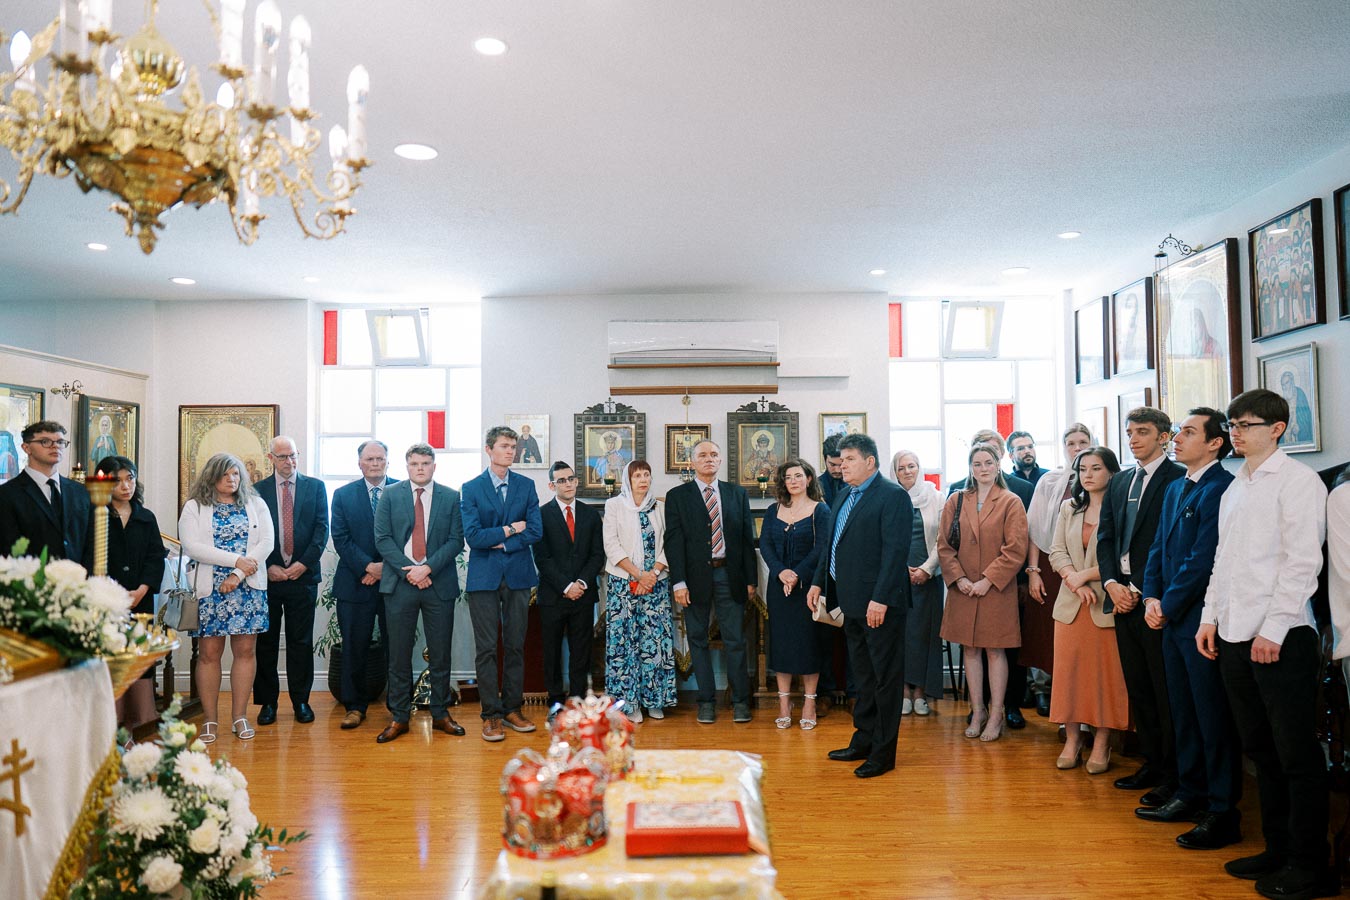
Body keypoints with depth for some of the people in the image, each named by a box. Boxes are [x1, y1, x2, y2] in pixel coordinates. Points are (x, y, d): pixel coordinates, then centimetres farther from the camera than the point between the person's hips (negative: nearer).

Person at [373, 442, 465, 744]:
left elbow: (456, 540, 0)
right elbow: (382, 538, -1)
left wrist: (428, 568, -12)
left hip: (439, 583, 0)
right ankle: (399, 717, 15)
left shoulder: (451, 497, 6)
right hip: (400, 583, 0)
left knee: (440, 653, 6)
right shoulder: (390, 495, 5)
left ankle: (441, 714, 18)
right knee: (399, 653, 5)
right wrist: (408, 571, -11)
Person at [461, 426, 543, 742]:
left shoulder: (526, 486, 7)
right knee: (487, 648, 0)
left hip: (518, 574, 2)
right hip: (484, 577, -2)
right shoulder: (471, 488, 0)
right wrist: (509, 531, -6)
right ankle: (491, 714, 8)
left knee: (516, 645, 8)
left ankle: (513, 708, 19)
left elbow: (535, 531, -2)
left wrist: (500, 544, -8)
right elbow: (473, 537, -10)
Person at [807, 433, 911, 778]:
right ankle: (863, 740, 30)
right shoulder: (844, 497, 15)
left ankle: (883, 752, 12)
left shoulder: (893, 496, -12)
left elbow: (895, 551, -19)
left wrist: (881, 599, -23)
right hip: (852, 602, 9)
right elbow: (831, 545, 21)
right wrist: (818, 582, 14)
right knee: (863, 675, 18)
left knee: (885, 676, 3)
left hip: (880, 603, -9)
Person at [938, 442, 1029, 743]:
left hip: (997, 589, -3)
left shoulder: (1011, 502, -2)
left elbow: (1016, 550, -8)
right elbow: (944, 545, 5)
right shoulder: (956, 500, 6)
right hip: (963, 589, 3)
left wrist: (988, 580, -13)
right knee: (970, 650, 8)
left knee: (995, 650, 3)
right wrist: (959, 578, -7)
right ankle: (977, 712, 19)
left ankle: (996, 716, 12)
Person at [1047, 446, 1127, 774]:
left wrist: (1085, 574, -12)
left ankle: (1101, 746, 11)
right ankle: (1072, 741, 15)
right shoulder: (1069, 509, 13)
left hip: (1106, 603, -5)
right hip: (1071, 603, 5)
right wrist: (1074, 581, -9)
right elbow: (1056, 551, 7)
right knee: (1069, 670, 6)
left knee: (1106, 673, 1)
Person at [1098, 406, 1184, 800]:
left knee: (1165, 690, 0)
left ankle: (1174, 775, 11)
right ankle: (1152, 763, 24)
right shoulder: (1119, 482, 16)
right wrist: (1112, 584, -1)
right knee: (1138, 689, 13)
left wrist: (1141, 590, -13)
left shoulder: (1179, 479, -7)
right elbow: (1105, 537, 14)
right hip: (1124, 600, 7)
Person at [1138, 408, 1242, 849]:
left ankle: (1223, 813, 11)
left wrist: (1169, 605, -12)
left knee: (1213, 717, 1)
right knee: (1183, 712, 17)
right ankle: (1190, 795, 29)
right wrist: (1152, 598, 3)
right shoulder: (1175, 488, 14)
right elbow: (1159, 547, 16)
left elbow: (1204, 558, -20)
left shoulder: (1221, 489, -16)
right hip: (1173, 618, 9)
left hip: (1202, 620, -9)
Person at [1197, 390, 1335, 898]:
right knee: (1260, 751, 14)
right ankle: (1278, 850, 25)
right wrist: (1210, 617, 13)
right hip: (1234, 636, 8)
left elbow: (1303, 562, -13)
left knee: (1297, 755, 1)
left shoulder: (1297, 482, -7)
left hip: (1282, 638, -7)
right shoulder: (1234, 489, 17)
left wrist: (1273, 629, -17)